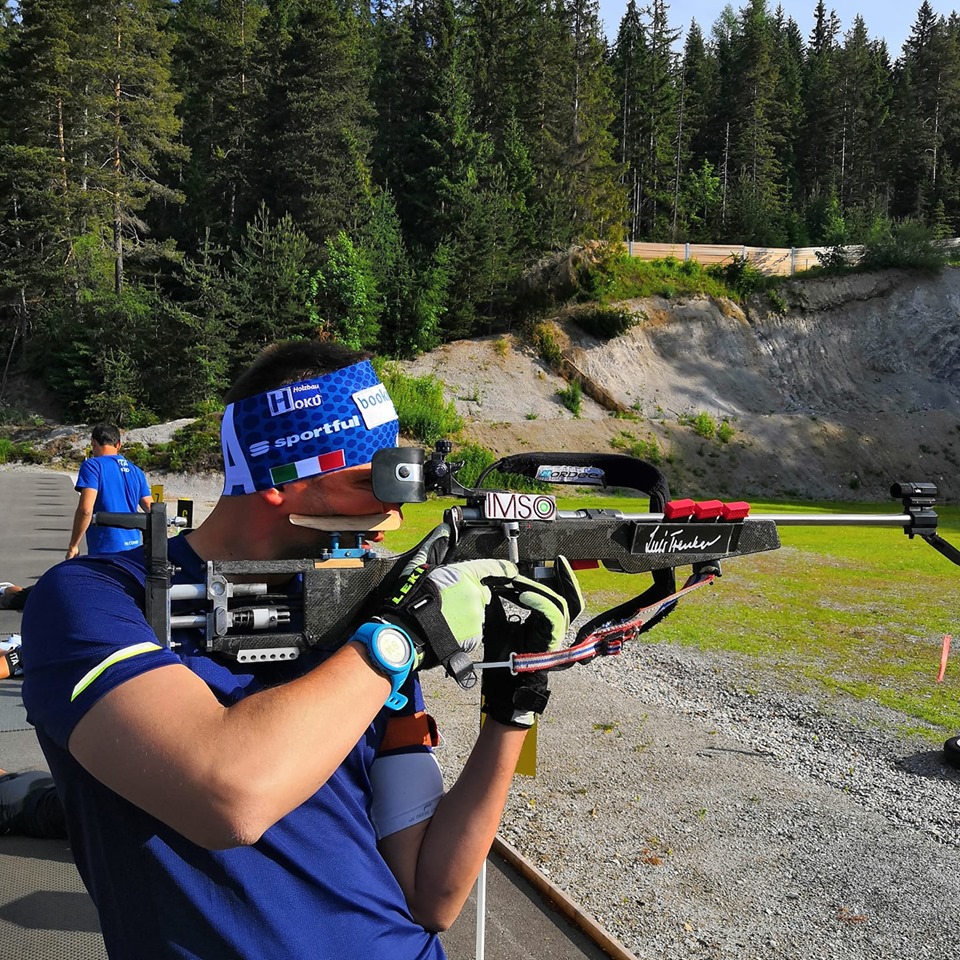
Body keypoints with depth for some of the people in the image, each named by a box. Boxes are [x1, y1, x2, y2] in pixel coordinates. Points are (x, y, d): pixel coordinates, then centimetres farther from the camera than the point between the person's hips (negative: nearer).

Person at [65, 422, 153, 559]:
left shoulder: (92, 465, -6)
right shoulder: (136, 471, 13)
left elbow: (85, 509, -16)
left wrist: (73, 545, -9)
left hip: (106, 550, -6)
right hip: (134, 550, 6)